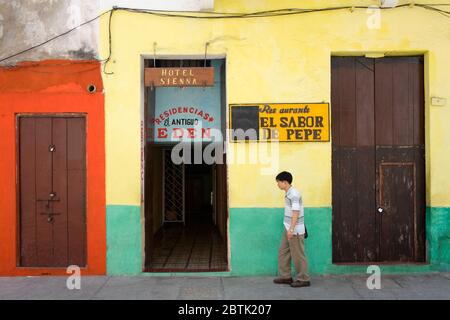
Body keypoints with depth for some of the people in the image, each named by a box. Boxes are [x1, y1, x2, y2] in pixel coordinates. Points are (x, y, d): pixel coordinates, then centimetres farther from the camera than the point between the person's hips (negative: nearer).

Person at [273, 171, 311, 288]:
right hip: (288, 229, 10)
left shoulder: (294, 194, -18)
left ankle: (303, 279, 9)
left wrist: (291, 229, -25)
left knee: (298, 255, -1)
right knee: (283, 252, 14)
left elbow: (296, 212, -23)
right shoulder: (288, 193, 12)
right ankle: (285, 276, 22)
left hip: (295, 230, -10)